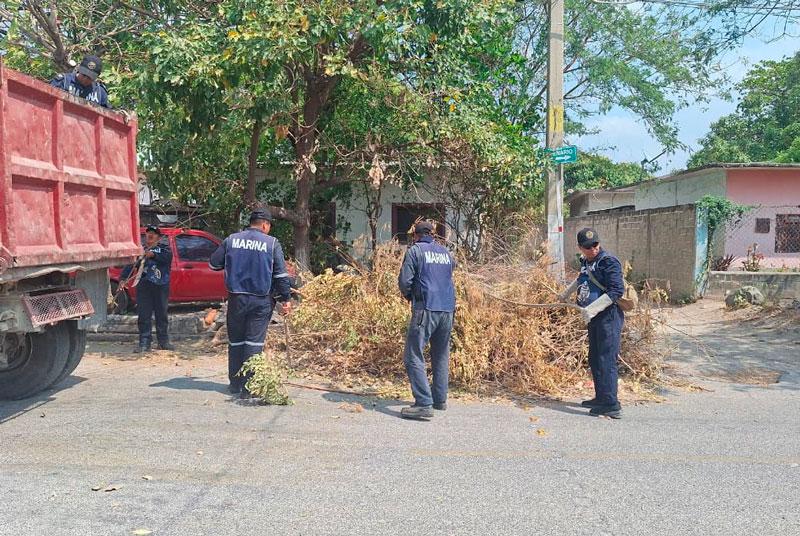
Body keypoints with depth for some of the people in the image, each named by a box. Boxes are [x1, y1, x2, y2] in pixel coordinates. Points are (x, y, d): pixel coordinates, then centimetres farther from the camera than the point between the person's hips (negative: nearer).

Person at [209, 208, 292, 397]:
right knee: (254, 341, 1)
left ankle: (235, 383, 22)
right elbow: (281, 274, -3)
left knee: (235, 341, 14)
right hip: (261, 300, -2)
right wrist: (285, 299, 4)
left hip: (236, 298, 3)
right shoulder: (272, 243, -2)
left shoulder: (231, 240, 4)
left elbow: (213, 263, 12)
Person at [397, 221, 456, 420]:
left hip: (425, 309, -6)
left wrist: (408, 296, 13)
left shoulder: (415, 250, 0)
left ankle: (424, 403, -15)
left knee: (413, 357, -6)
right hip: (448, 309, 6)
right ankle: (440, 399, 22)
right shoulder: (446, 253, 16)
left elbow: (404, 281, -6)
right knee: (441, 357, 17)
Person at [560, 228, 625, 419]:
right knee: (594, 360, 14)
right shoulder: (585, 262, 13)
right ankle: (601, 398, 26)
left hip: (609, 317, -9)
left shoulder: (609, 261, -13)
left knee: (606, 361, -10)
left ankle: (611, 405, -6)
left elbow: (616, 291, -20)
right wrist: (567, 292, 49)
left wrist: (592, 309, -26)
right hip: (593, 318, 9)